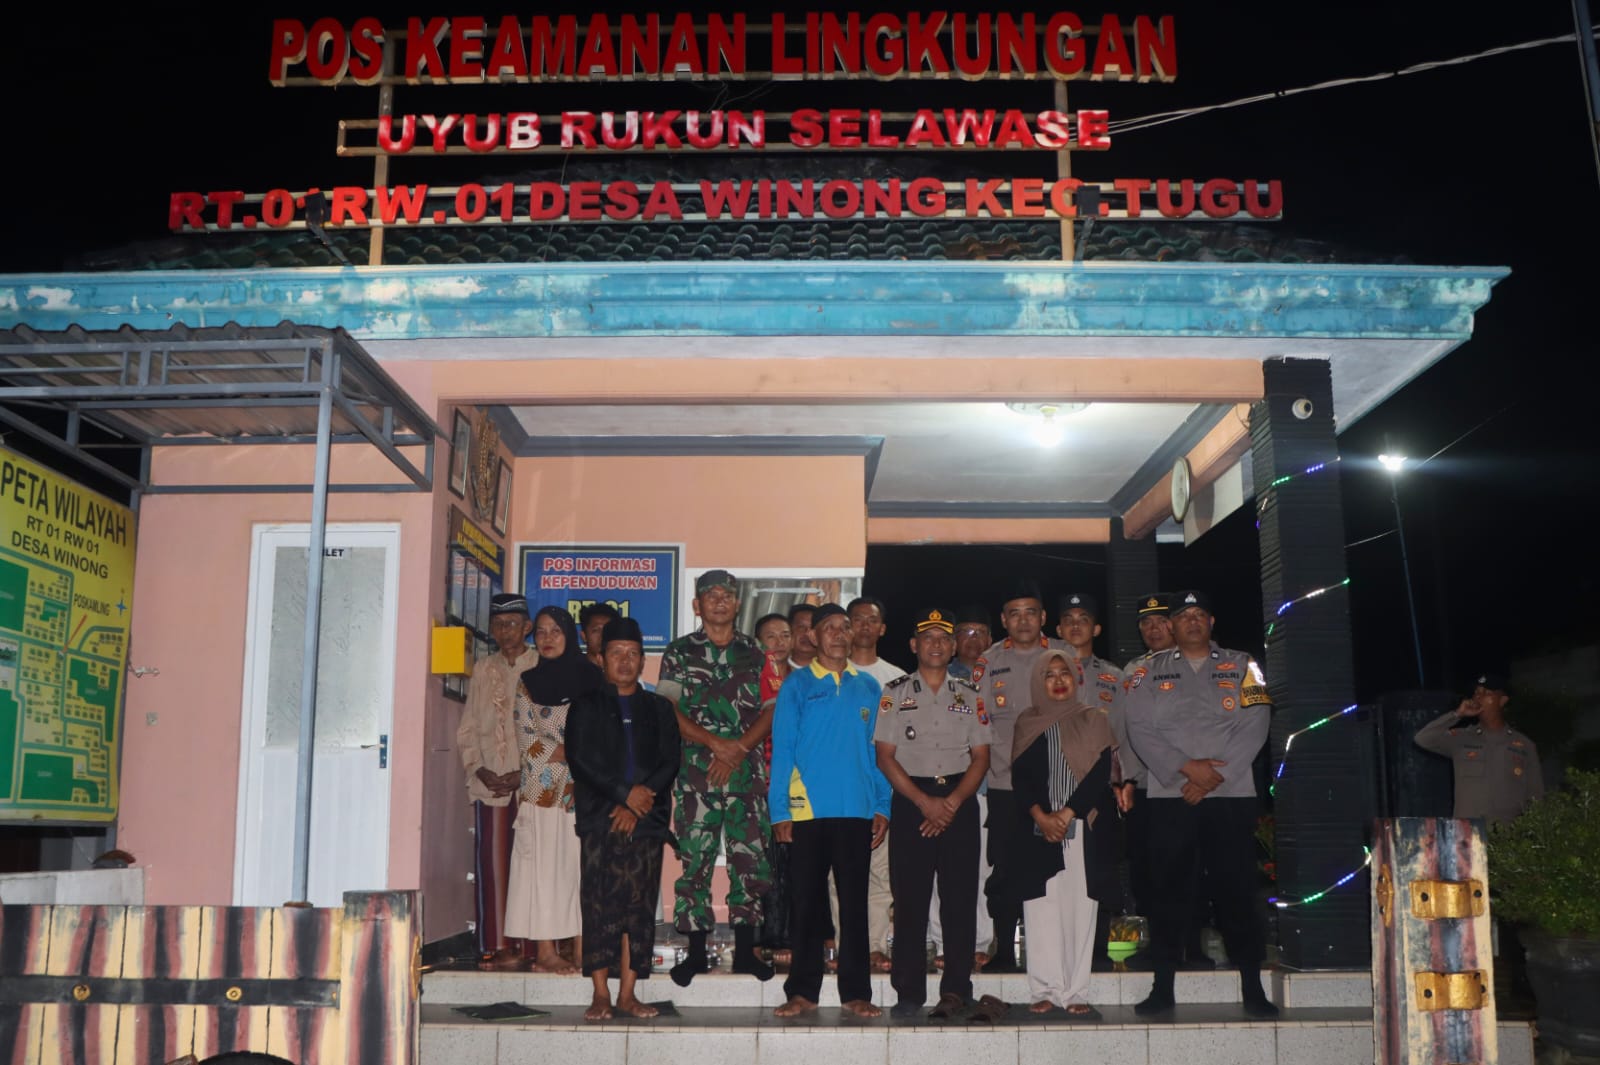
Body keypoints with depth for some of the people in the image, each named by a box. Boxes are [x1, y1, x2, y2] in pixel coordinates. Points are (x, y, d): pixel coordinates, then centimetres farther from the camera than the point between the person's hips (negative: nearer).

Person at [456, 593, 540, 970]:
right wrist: (479, 769, -2)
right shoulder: (483, 669, 14)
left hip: (530, 783, -3)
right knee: (491, 864, 0)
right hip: (489, 783, 3)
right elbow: (467, 728, 13)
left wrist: (526, 773, -11)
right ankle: (494, 946, 5)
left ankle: (526, 943, 2)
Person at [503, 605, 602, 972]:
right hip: (543, 787, -1)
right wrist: (565, 753, -11)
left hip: (583, 789, 1)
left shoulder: (590, 678, 9)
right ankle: (545, 951, -2)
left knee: (583, 862, 0)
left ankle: (581, 948, 4)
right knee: (544, 864, -3)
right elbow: (526, 735, 1)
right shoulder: (528, 682, 8)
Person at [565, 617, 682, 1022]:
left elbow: (670, 762, 6)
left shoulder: (659, 708, 16)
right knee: (599, 902, -5)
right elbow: (580, 759, -1)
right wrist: (624, 793, -10)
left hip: (645, 819, 2)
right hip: (599, 818, -2)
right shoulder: (587, 705, 11)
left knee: (640, 904, -1)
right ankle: (601, 994, 0)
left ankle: (627, 994, 4)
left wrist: (637, 805, -7)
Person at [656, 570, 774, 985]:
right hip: (696, 767, -1)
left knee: (751, 855, -1)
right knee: (695, 857, -1)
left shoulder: (755, 653, 13)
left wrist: (738, 749, -9)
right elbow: (669, 711, -1)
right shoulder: (679, 651, 9)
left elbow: (771, 711, 6)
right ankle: (696, 950, 7)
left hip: (747, 767, 1)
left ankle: (745, 949, 8)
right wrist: (715, 744, -11)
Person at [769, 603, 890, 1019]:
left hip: (857, 812, 2)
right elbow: (782, 748, -1)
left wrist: (882, 807, 2)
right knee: (807, 902, 4)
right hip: (808, 811, -2)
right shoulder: (797, 684, 3)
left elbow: (878, 751, 11)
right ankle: (803, 991, 12)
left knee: (854, 902, 6)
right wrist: (780, 810, -7)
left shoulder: (868, 687, 11)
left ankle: (856, 992, 14)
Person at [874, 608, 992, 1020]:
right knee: (909, 898, -2)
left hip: (960, 802, 1)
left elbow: (981, 757, 7)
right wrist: (925, 802, -10)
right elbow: (885, 756, 0)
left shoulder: (970, 695, 12)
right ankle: (909, 992, 5)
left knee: (960, 898, -3)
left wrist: (952, 802, -7)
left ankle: (955, 990, 3)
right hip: (910, 801, -1)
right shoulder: (895, 692, 6)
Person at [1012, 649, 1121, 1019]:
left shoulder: (1094, 720, 8)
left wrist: (1066, 814, -10)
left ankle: (1075, 994, 1)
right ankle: (1045, 991, 3)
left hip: (1086, 827, -1)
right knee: (1042, 909, -3)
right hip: (1039, 829, 1)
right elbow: (1019, 777, 4)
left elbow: (1101, 772, -2)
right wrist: (1041, 816, -10)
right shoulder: (1028, 724, 11)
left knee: (1081, 908, -2)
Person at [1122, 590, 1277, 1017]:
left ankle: (1253, 988, 7)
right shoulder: (1150, 670, 11)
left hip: (1231, 794, 0)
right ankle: (1162, 987, 8)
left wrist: (1214, 775, -10)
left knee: (1236, 890, -1)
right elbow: (1140, 728, 0)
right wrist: (1186, 767, -12)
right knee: (1170, 891, 2)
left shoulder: (1241, 666, 11)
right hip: (1169, 796, 1)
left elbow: (1255, 725, 0)